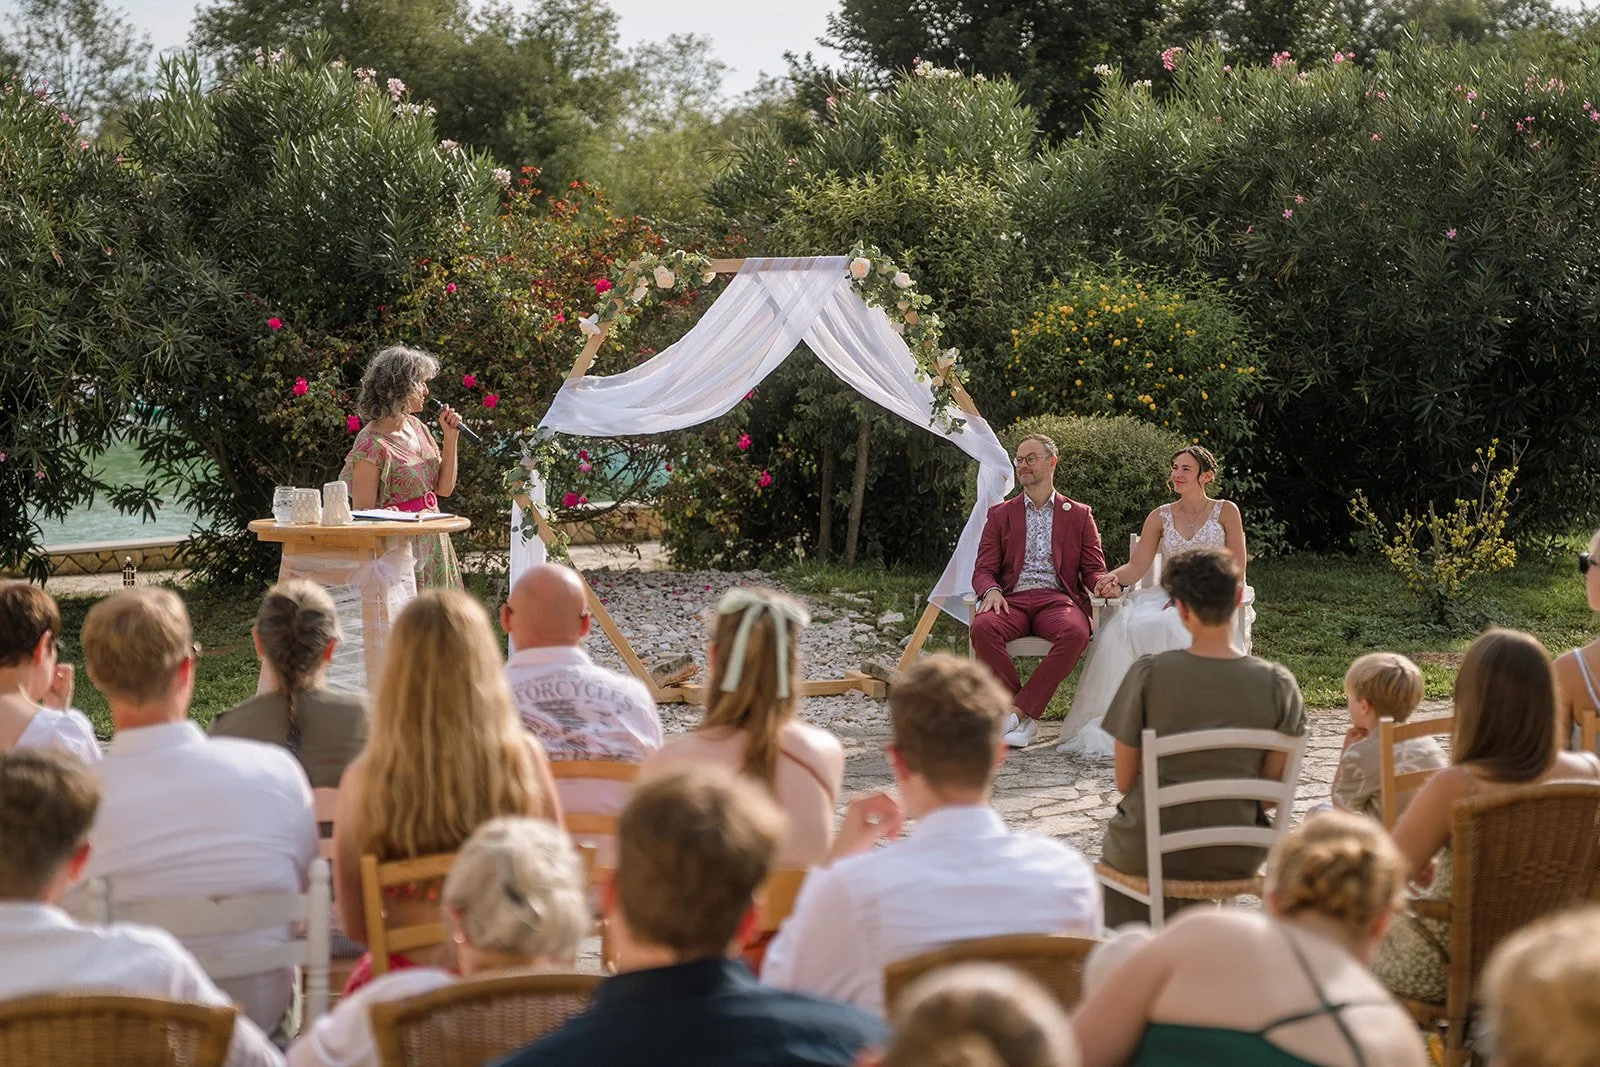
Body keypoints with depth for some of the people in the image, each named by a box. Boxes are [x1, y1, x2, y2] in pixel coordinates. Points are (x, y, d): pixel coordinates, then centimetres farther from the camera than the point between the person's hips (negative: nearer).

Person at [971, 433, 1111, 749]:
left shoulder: (1079, 515, 19)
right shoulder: (1000, 515, 20)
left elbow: (1094, 569, 14)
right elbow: (983, 570, 14)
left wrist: (1102, 583, -12)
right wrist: (990, 591, -11)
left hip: (1058, 600, -1)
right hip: (1013, 600, 1)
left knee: (1075, 633, -37)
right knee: (983, 628, -34)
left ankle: (1017, 711, -34)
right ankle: (1025, 718, -26)